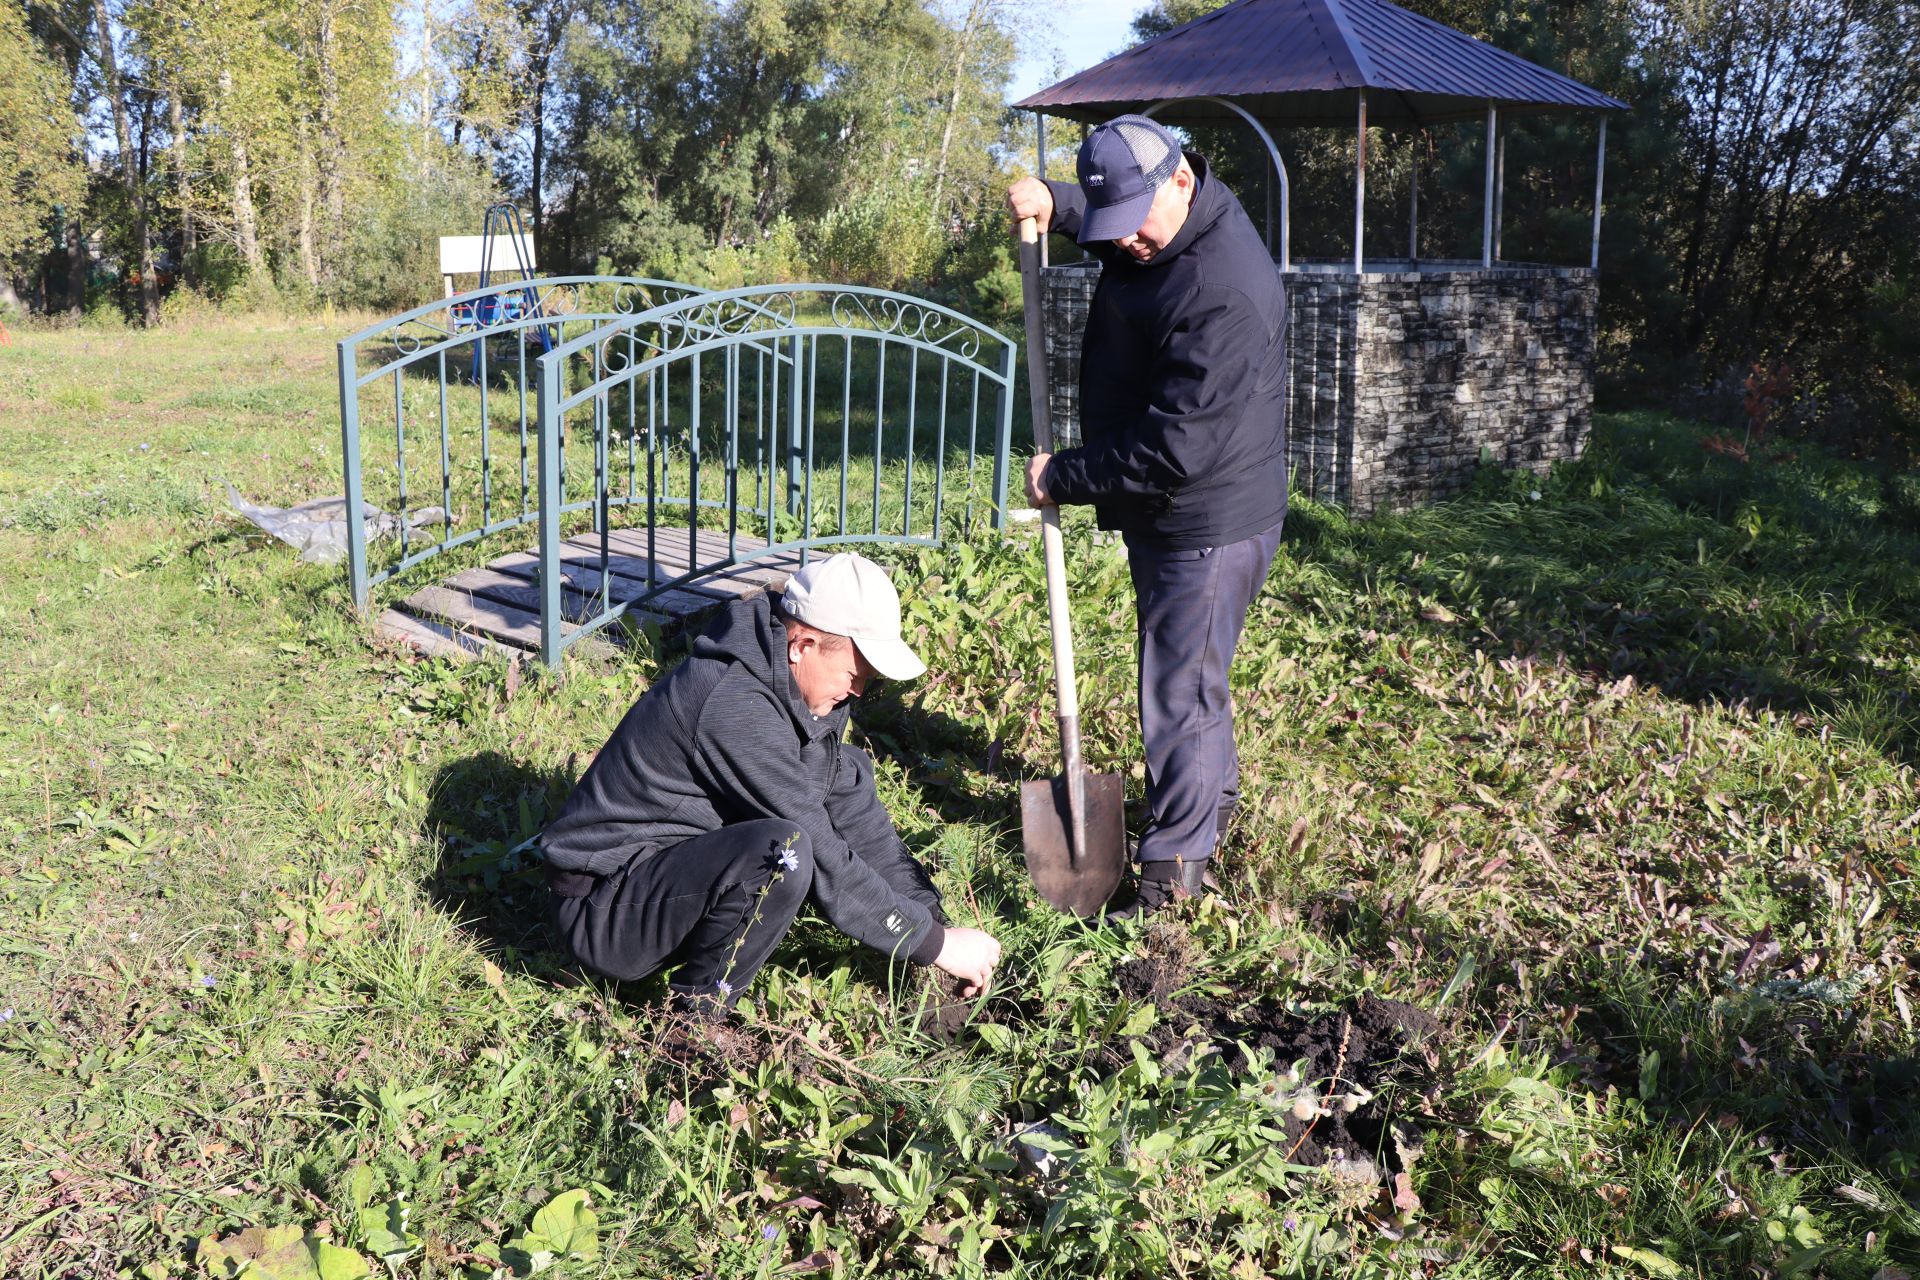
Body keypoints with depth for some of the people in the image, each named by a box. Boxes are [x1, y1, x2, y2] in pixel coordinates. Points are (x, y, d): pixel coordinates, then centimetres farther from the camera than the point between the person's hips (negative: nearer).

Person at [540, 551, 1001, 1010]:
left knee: (845, 772, 6)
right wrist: (935, 943, -18)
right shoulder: (734, 707, -27)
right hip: (606, 912, -10)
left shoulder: (795, 691, 2)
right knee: (786, 851, -35)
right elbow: (823, 862, -26)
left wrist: (929, 915, 0)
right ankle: (700, 1011, -12)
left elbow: (854, 813, 8)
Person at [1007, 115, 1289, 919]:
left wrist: (1062, 477, -18)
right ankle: (1213, 799, 44)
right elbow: (1103, 217, 26)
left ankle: (1175, 867, 9)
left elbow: (1174, 451, -30)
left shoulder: (1221, 296, -31)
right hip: (1170, 516, 10)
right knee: (1190, 674, 24)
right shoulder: (1162, 226, 0)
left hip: (1207, 527, -10)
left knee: (1180, 691, -2)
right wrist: (1053, 201, 2)